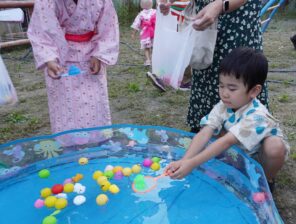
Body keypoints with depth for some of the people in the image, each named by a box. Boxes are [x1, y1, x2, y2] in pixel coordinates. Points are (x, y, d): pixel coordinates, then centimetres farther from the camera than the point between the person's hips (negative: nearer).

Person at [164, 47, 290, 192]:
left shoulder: (256, 115, -36)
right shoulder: (223, 106, -19)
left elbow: (226, 142, -44)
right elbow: (204, 134, -29)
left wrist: (192, 164, -49)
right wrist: (184, 161, -43)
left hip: (261, 156, -5)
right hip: (241, 153, 5)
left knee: (275, 145, -36)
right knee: (218, 131, -16)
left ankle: (266, 180, -5)